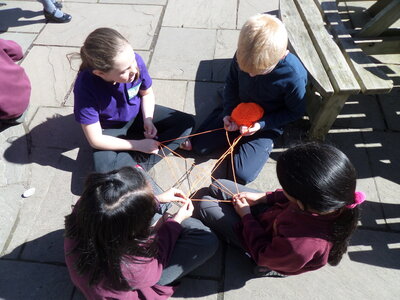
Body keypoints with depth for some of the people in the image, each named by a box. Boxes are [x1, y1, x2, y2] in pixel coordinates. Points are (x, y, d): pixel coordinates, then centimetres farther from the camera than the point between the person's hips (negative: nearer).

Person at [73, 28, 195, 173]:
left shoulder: (135, 61, -26)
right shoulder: (85, 87, -34)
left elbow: (147, 93, -1)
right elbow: (95, 140, -25)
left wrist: (148, 119, -17)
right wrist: (139, 145, -24)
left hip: (138, 114, 4)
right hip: (110, 130, -4)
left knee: (187, 122, -10)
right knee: (105, 171, -31)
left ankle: (137, 163, -17)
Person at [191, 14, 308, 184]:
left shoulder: (294, 76, -32)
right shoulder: (243, 55, -21)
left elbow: (295, 112, -14)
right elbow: (232, 82, -1)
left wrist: (262, 124, -23)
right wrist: (228, 112, -13)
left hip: (267, 123, -3)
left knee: (242, 175, -12)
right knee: (199, 145, 1)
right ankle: (237, 136, 23)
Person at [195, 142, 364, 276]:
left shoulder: (300, 246, -46)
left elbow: (262, 256, -22)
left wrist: (246, 215, -12)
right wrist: (263, 197, -7)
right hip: (273, 211, 6)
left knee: (205, 206, 3)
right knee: (218, 187, 10)